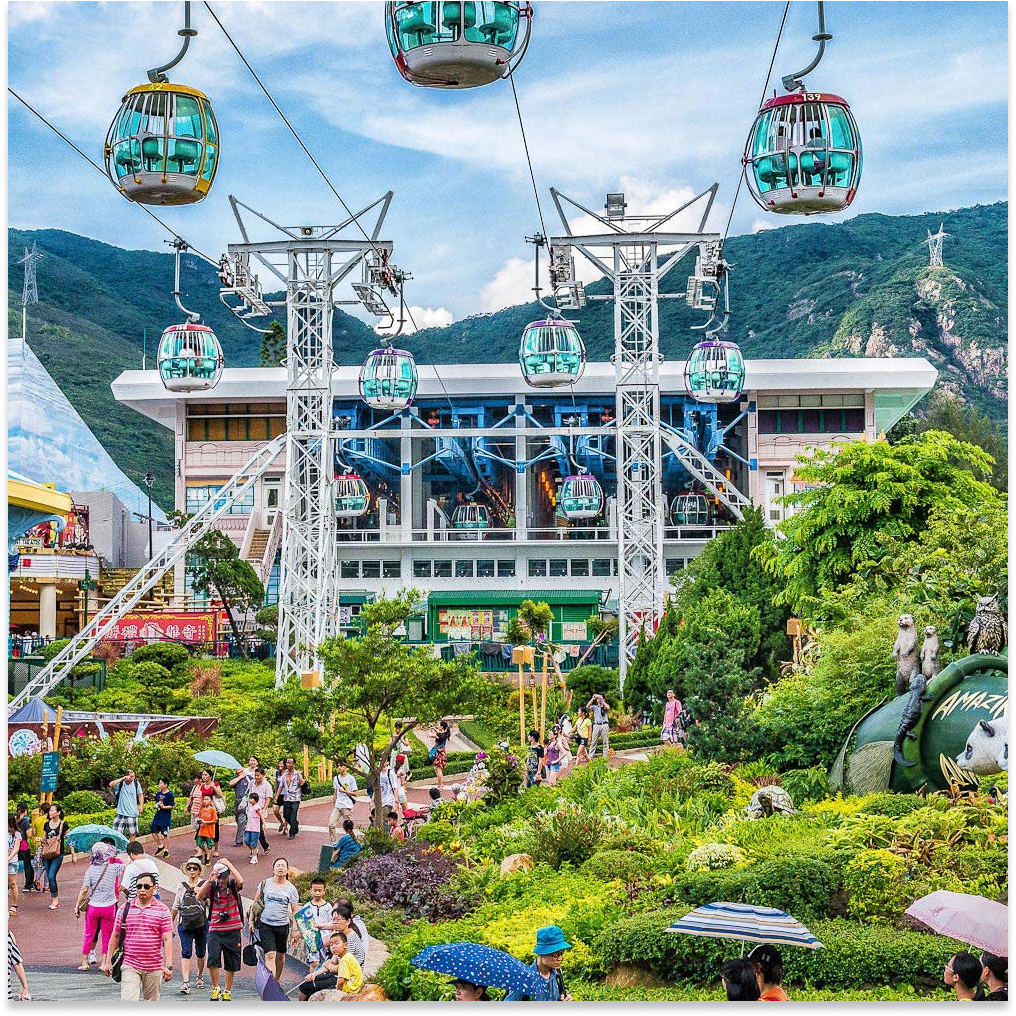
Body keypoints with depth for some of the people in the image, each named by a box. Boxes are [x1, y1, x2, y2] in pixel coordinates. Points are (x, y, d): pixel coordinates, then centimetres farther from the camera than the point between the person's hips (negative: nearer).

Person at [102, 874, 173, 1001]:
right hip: (130, 966, 0)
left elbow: (167, 939, -3)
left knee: (152, 999, 7)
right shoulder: (125, 908, 6)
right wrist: (108, 961, 10)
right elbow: (115, 936, 13)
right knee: (128, 999, -13)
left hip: (154, 967, 0)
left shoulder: (163, 910, 1)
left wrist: (169, 966, -10)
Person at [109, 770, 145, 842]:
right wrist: (123, 778, -20)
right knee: (117, 833, -2)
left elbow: (140, 795, 8)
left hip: (132, 813, 1)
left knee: (133, 832, 8)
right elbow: (111, 785, -20)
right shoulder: (120, 783, -2)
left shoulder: (136, 784, 3)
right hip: (121, 812, -1)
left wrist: (141, 806, -7)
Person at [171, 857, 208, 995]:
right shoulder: (182, 886, 9)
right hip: (185, 924, 1)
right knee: (186, 952, -11)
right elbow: (176, 907, 17)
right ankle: (186, 982, -17)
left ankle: (200, 976, 33)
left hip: (201, 924, -1)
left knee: (200, 953, 12)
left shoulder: (205, 885, 1)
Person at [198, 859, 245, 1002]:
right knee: (213, 960, -18)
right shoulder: (212, 887, 1)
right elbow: (199, 896, -14)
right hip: (215, 930, 0)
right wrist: (209, 880, -23)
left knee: (231, 965, 9)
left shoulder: (233, 885, -1)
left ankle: (227, 992, 25)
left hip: (233, 930, 0)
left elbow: (240, 881, -24)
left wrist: (229, 864, -20)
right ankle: (215, 989, 2)